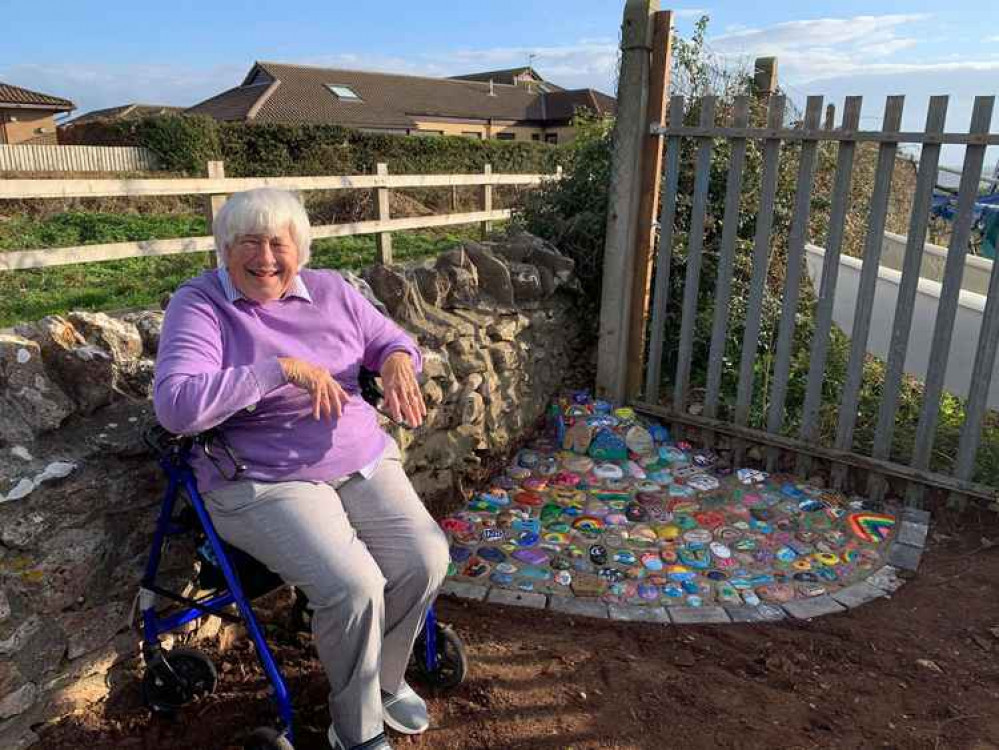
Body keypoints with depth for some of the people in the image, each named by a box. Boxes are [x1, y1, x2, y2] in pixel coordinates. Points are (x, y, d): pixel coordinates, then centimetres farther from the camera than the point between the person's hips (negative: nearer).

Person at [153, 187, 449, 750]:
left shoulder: (330, 290, 6)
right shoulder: (199, 305, -9)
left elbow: (393, 341, 14)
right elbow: (175, 406, -23)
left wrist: (398, 360, -12)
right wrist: (283, 368, -26)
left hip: (363, 461, 6)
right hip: (264, 484, -5)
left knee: (426, 560, -12)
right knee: (353, 587, -25)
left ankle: (386, 677, 19)